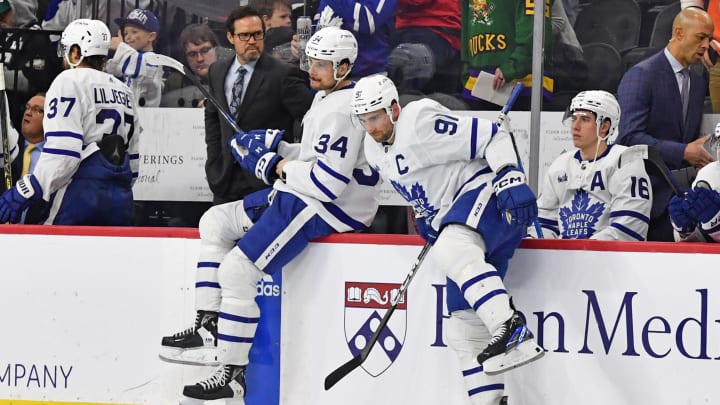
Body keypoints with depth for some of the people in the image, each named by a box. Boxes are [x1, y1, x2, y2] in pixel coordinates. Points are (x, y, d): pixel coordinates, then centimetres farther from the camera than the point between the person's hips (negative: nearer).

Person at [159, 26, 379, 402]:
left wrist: (280, 169, -12)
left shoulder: (341, 111, -21)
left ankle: (233, 374, -11)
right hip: (298, 194, 12)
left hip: (329, 209, -12)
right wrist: (279, 150, 6)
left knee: (237, 270, -17)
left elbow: (328, 181, -27)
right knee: (215, 222, 15)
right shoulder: (325, 97, 13)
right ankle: (209, 328, 10)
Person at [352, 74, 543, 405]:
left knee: (452, 250, -40)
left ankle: (511, 330, -53)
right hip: (456, 225, 10)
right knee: (464, 326, 3)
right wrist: (425, 218, 18)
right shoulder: (375, 150, 12)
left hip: (485, 193, -10)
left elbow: (492, 137, -17)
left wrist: (511, 180, -26)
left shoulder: (421, 121, -16)